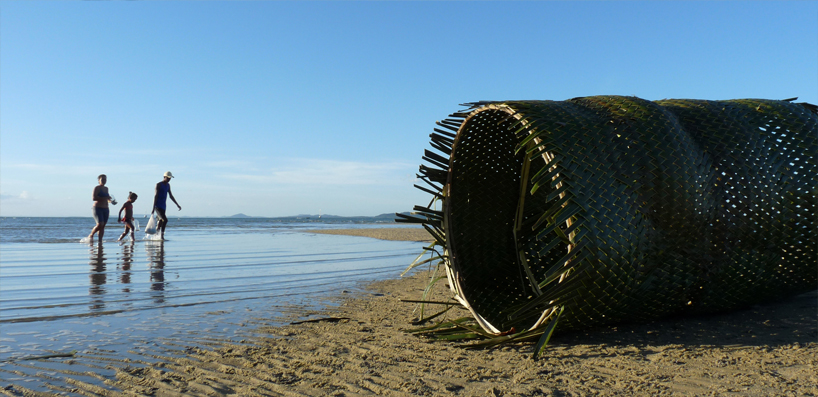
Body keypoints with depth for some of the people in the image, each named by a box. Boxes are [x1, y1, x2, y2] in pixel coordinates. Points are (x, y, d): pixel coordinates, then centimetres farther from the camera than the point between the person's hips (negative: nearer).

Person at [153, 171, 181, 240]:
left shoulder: (168, 185, 14)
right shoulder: (159, 185, -8)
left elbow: (171, 196, 21)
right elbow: (156, 196, -12)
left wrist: (177, 204, 20)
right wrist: (153, 208, -17)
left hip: (163, 207, 7)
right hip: (158, 206, -7)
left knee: (161, 221, 7)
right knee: (165, 220, -19)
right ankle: (161, 235, -12)